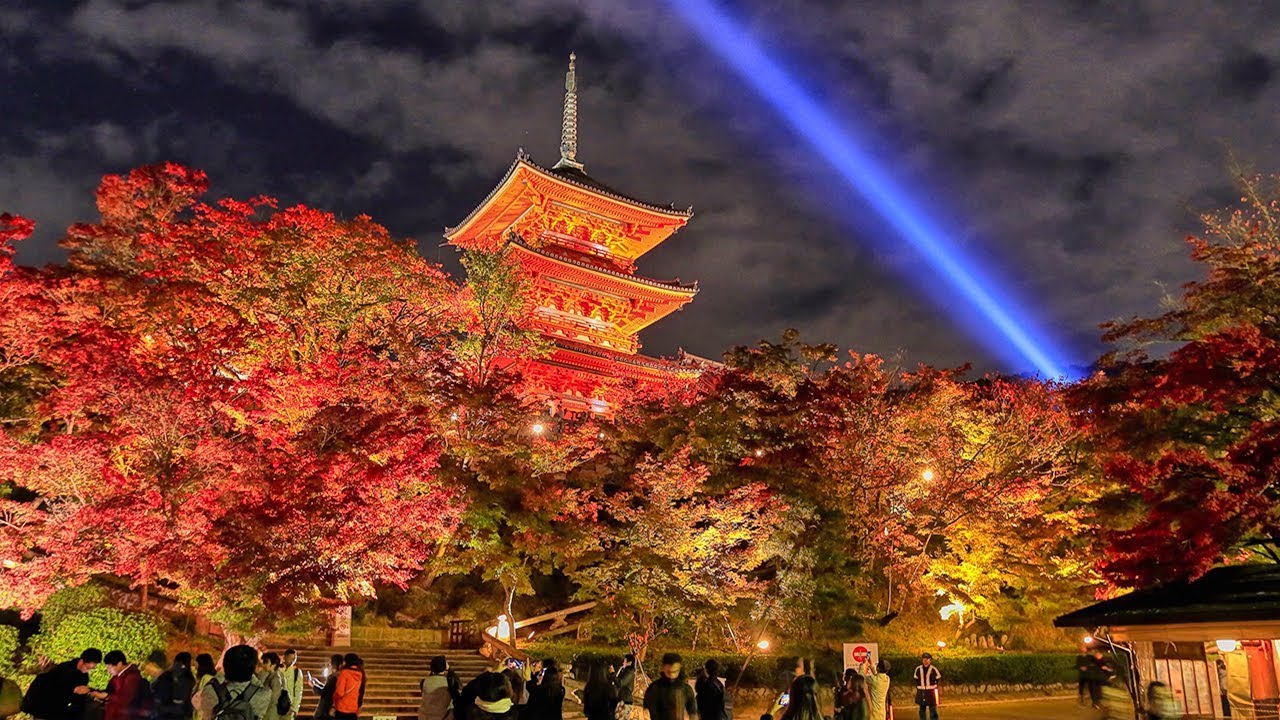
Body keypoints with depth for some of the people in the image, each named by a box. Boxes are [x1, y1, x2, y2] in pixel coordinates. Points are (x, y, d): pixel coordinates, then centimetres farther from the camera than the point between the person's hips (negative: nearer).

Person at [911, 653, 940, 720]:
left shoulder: (933, 669, -10)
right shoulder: (918, 669, 0)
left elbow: (938, 679, 2)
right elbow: (915, 678, 14)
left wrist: (933, 685, 0)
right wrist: (918, 685, 6)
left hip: (931, 691, -3)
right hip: (921, 691, 3)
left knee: (933, 710, -1)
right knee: (922, 709, 11)